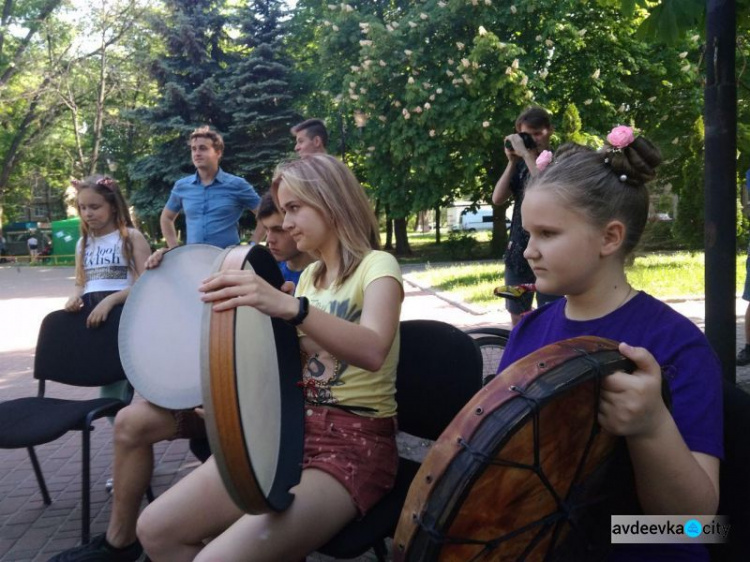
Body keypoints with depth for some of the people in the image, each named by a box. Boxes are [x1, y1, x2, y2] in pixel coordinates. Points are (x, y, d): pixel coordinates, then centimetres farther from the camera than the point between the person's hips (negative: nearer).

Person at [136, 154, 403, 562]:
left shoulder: (377, 265, -8)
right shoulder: (309, 275, 16)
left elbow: (372, 351, -30)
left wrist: (289, 307, -44)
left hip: (356, 441, -7)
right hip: (293, 426, 7)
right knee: (156, 528, -7)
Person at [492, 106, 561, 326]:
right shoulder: (520, 165, 12)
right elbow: (497, 199, 3)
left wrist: (527, 154, -19)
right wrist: (512, 161, -4)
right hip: (518, 249, 6)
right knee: (517, 317, 12)